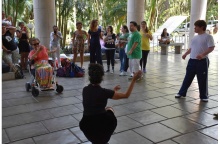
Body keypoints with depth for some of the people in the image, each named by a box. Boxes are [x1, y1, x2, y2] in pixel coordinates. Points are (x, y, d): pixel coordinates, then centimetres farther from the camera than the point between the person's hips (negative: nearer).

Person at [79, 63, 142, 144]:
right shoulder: (103, 92, -17)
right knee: (109, 110, 29)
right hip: (101, 127, -4)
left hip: (86, 127, 4)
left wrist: (113, 91, 25)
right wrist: (134, 80, -3)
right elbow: (126, 95, -8)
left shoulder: (85, 90, -3)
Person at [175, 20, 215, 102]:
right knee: (188, 78, 11)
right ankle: (182, 93, 20)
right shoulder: (195, 37, 14)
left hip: (202, 61, -6)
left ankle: (204, 96, 17)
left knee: (202, 80, 2)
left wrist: (203, 54, -28)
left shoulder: (208, 37, -7)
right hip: (192, 60, 6)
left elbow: (211, 48, -16)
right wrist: (185, 54, 13)